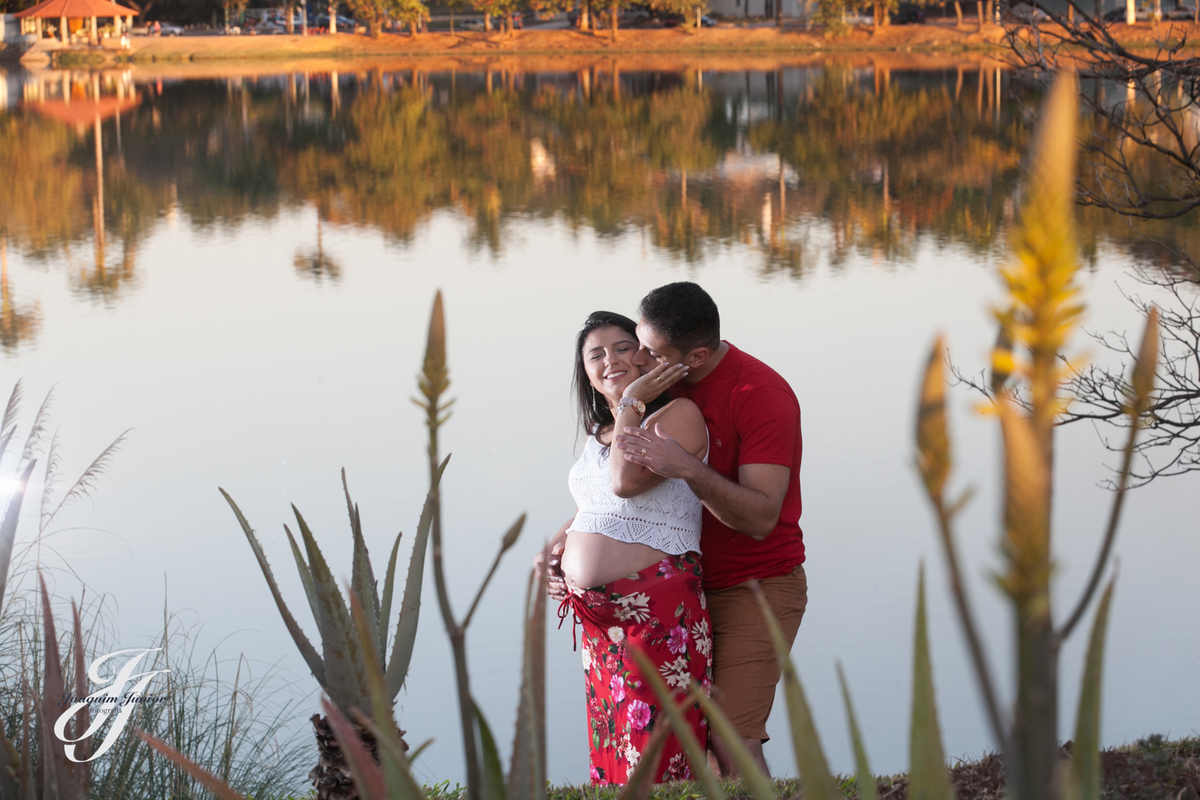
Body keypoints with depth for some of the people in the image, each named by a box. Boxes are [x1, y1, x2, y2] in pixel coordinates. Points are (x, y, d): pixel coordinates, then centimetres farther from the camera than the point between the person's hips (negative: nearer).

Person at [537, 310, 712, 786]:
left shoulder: (677, 415, -7)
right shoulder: (600, 433, 17)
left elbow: (626, 482, -21)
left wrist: (632, 402, -12)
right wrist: (554, 546, 11)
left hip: (656, 615, -8)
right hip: (597, 617, 8)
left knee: (653, 766, -8)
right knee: (609, 757, 12)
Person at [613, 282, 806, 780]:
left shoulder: (762, 396, -18)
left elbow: (760, 518, -26)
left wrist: (686, 468, -39)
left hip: (758, 589, -7)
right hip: (693, 585, 7)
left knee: (730, 743, -16)